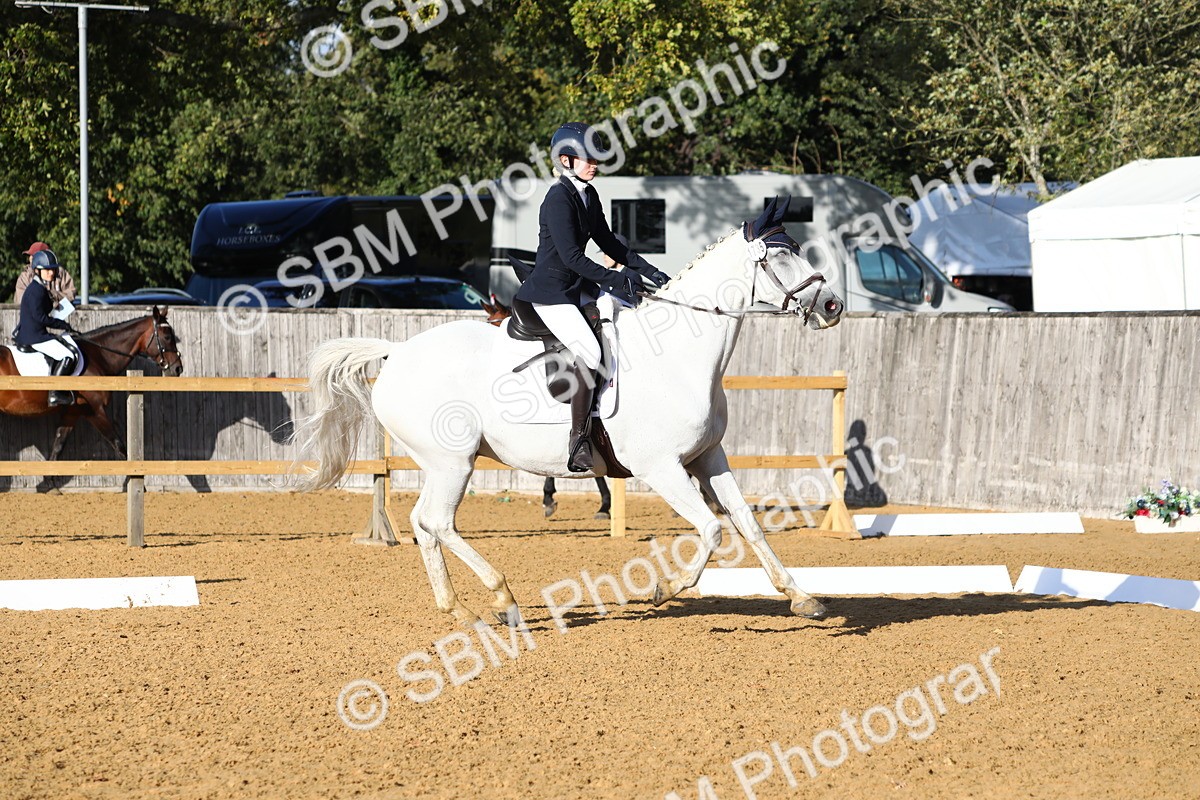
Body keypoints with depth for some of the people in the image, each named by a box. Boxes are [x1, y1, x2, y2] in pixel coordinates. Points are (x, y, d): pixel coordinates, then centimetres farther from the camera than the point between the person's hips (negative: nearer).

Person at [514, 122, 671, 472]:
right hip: (550, 292, -10)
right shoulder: (559, 199, -18)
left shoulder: (588, 195, 10)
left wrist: (646, 270, 8)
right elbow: (571, 256, -23)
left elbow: (607, 242, 18)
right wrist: (614, 279, -23)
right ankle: (578, 443, -21)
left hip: (577, 286, 10)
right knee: (589, 352, -26)